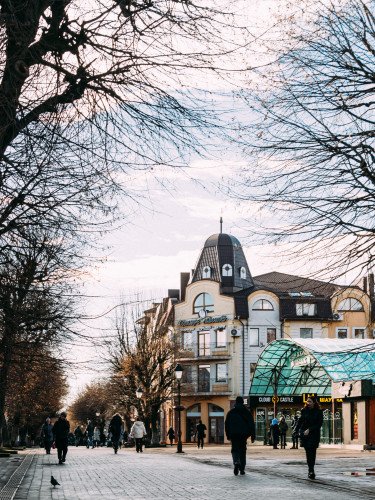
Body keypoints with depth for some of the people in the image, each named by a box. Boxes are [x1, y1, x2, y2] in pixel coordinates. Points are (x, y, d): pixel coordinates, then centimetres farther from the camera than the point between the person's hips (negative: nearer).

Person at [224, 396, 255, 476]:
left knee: (235, 449, 3)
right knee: (242, 450, 10)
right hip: (243, 434, 1)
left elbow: (227, 424, 5)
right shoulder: (247, 412, 4)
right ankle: (242, 469, 8)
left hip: (233, 434, -1)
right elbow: (251, 424, 2)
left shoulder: (231, 412, 4)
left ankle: (236, 462, -27)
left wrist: (228, 435, 11)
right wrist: (253, 436, 3)